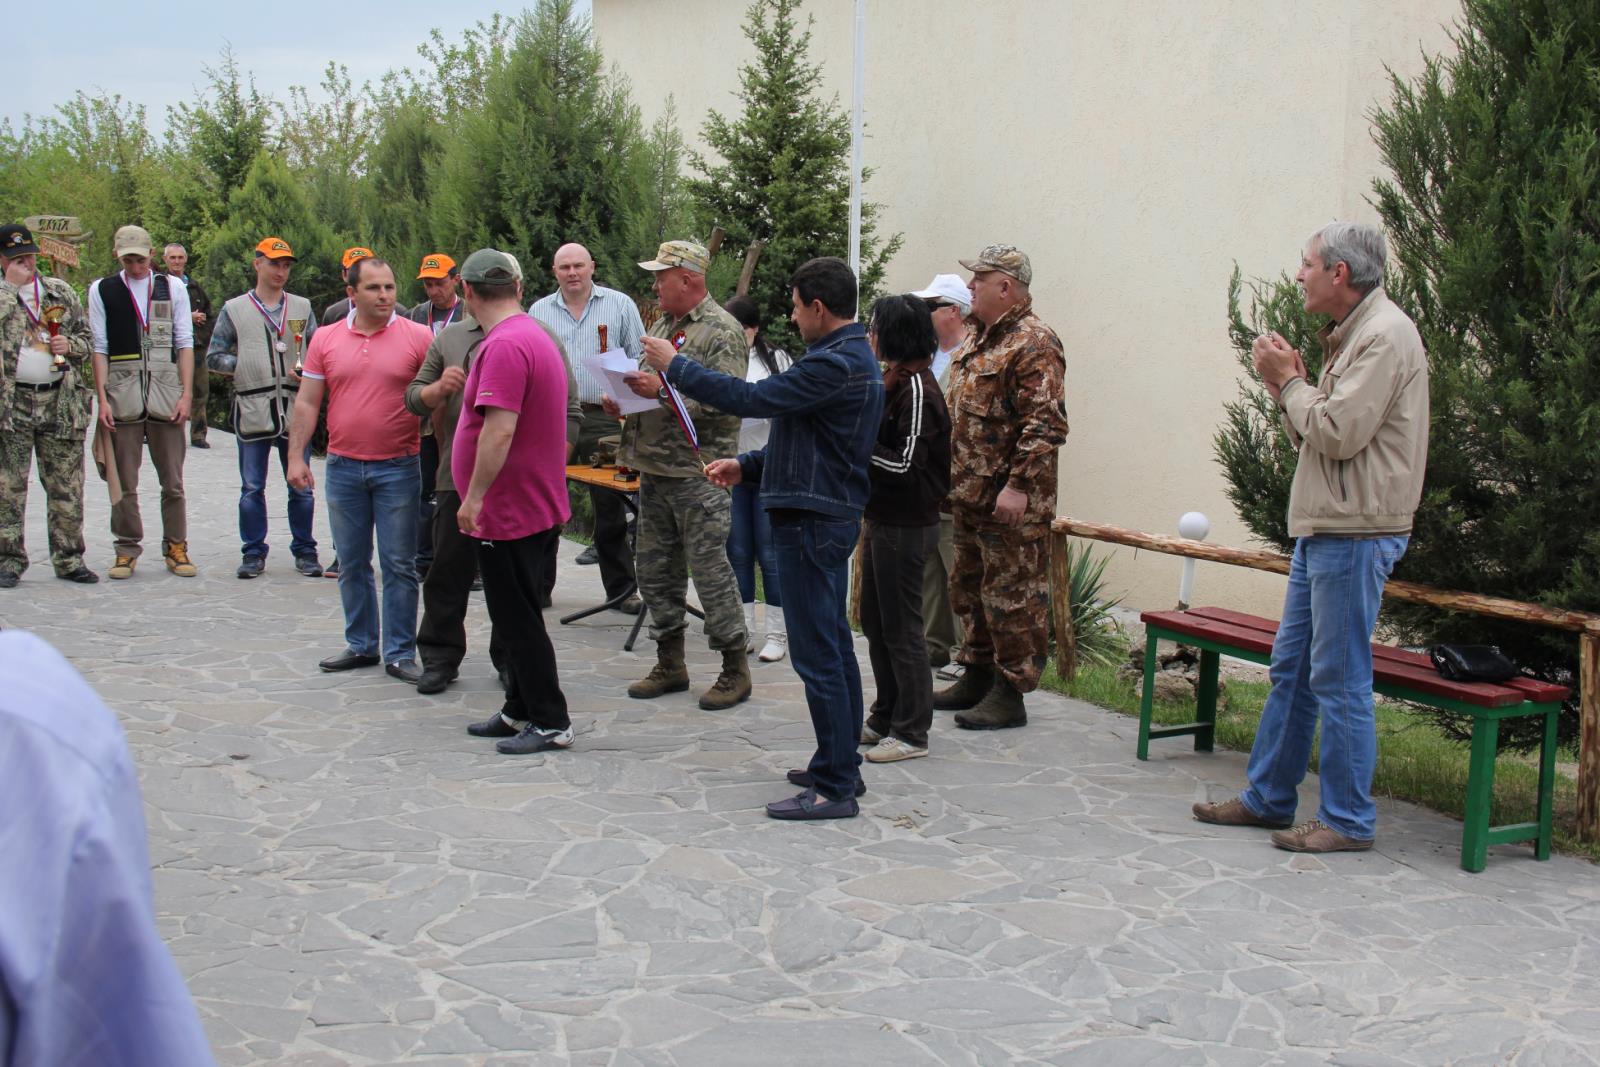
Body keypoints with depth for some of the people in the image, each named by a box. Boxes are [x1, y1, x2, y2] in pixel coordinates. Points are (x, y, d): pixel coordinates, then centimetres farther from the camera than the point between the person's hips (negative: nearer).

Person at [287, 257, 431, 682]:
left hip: (398, 468, -3)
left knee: (398, 565, 1)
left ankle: (400, 652, 9)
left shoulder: (418, 337, -3)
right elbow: (307, 403, 7)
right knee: (352, 563, 12)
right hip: (343, 468, 3)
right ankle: (360, 644, 24)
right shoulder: (326, 340, 5)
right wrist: (296, 456, 1)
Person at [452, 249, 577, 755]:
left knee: (517, 620, -2)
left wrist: (474, 497, -22)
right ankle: (521, 712, 27)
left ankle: (550, 723, 5)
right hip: (535, 504, 10)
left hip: (508, 510, -10)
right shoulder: (535, 336, 13)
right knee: (518, 617, 18)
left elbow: (500, 430, -28)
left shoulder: (504, 346, -21)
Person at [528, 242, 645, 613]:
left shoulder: (620, 305, 4)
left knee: (610, 506, 2)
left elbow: (640, 359, 4)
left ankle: (621, 589, 10)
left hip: (603, 418, -2)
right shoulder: (540, 311, 11)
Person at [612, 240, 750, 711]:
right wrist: (622, 401, 6)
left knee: (710, 568, -6)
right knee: (656, 568, 12)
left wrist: (664, 389, -22)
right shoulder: (662, 326, 17)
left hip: (697, 473, -9)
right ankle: (670, 663, 24)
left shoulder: (722, 331, -9)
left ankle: (735, 668, 5)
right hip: (653, 468, 9)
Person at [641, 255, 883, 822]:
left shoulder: (836, 364, -19)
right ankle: (841, 766, 25)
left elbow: (754, 398, -21)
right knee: (833, 647, 16)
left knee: (818, 653, -8)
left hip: (813, 521, -11)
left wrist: (676, 368, -11)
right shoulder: (850, 356, 16)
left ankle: (836, 788, -4)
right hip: (830, 516, 11)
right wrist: (747, 466, 16)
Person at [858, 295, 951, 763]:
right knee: (874, 620, 17)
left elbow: (905, 465, -22)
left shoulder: (916, 388, -17)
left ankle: (911, 732, 7)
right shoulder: (896, 382, 13)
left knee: (901, 628, -2)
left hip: (906, 526, -10)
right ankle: (885, 718, 28)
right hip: (884, 519, 10)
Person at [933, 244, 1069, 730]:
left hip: (1010, 501, -10)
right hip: (970, 495, 10)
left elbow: (1045, 424, -22)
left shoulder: (1034, 343, -15)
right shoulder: (980, 339, 16)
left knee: (1012, 596, -3)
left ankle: (1010, 694, 4)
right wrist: (952, 476, 19)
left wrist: (1018, 485, -25)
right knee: (971, 589, 17)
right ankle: (977, 676, 29)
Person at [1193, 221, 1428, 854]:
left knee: (1340, 680, -4)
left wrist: (1290, 381, -8)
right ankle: (1267, 797, 24)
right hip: (1321, 531, 10)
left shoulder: (1385, 334, -14)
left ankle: (1348, 821, 5)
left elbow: (1339, 433, -21)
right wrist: (1288, 388, 3)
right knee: (1290, 669, 14)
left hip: (1355, 534, -10)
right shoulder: (1350, 335, 18)